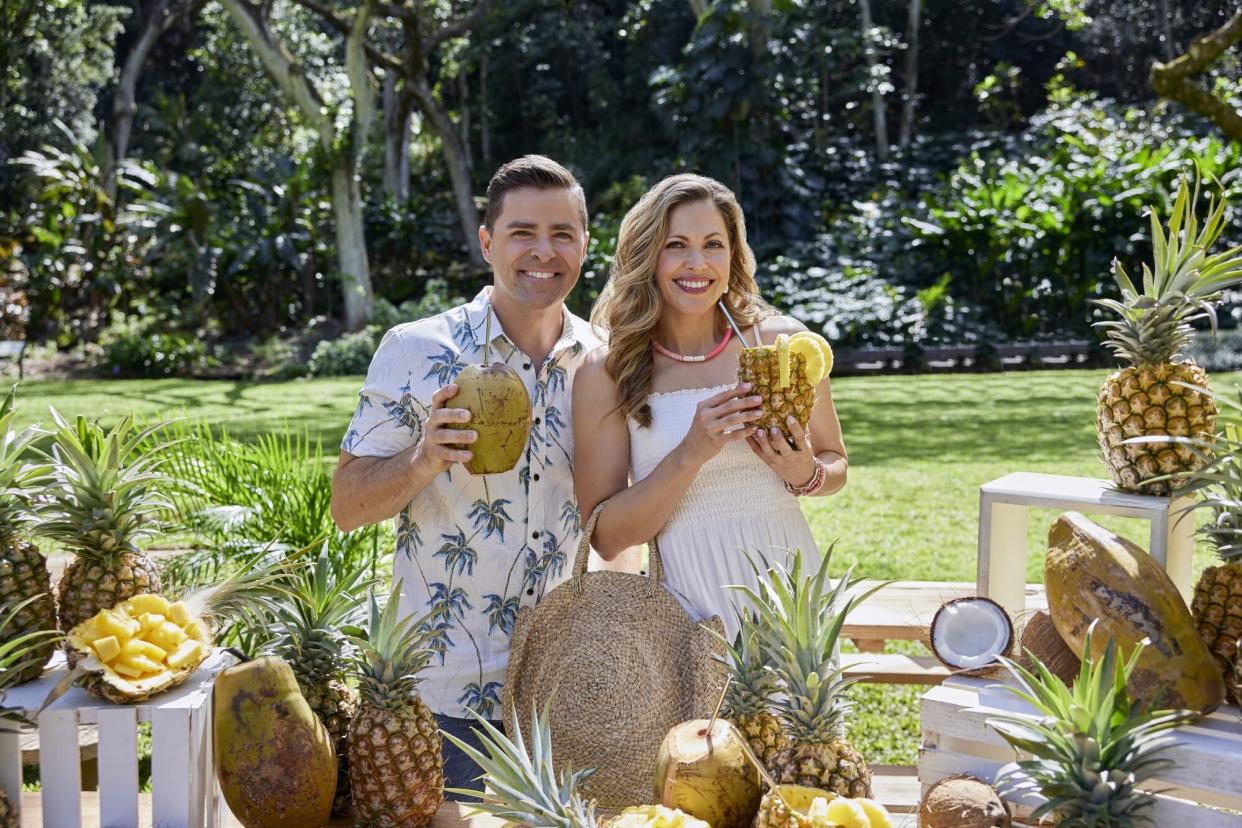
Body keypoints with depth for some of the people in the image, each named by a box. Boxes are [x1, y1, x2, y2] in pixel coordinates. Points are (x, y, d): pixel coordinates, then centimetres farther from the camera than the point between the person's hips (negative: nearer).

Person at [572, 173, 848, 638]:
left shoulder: (783, 342, 0)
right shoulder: (606, 373, -4)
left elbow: (835, 464, 14)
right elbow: (606, 538, -7)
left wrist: (805, 474, -10)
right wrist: (692, 454, -20)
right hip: (692, 602, -2)